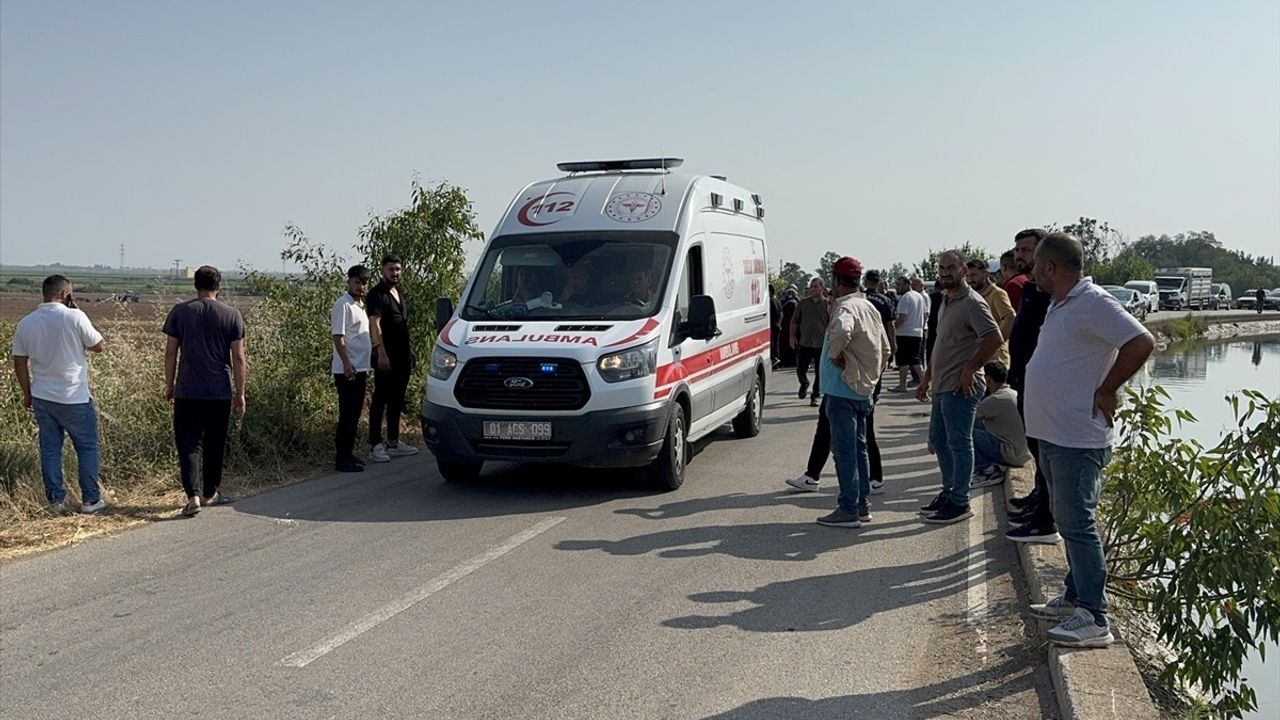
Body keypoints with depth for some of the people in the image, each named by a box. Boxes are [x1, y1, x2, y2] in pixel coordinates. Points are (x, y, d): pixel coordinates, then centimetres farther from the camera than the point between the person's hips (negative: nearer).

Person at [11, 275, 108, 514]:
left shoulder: (25, 323, 2)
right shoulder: (74, 317, -13)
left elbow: (19, 363, 7)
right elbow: (99, 346, -4)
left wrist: (27, 393, 19)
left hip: (41, 397, 5)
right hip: (74, 398, -4)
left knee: (50, 449, 11)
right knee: (87, 447, 8)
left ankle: (55, 500, 15)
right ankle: (90, 500, 11)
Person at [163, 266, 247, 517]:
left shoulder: (180, 312, 0)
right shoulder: (232, 315, -2)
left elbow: (170, 352, 2)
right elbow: (239, 358, -2)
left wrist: (169, 384, 13)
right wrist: (240, 393, 5)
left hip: (187, 392, 0)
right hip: (220, 392, 1)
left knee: (187, 443, 3)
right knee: (214, 443, 13)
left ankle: (192, 497, -9)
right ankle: (210, 493, 25)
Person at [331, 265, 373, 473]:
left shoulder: (360, 305, 16)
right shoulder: (343, 304, -11)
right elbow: (338, 337, -18)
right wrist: (346, 364, -26)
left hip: (360, 369, 9)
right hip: (348, 370, -9)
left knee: (354, 414, 12)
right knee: (347, 415, -6)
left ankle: (348, 454, 20)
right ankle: (342, 459, -2)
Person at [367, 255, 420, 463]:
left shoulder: (400, 294, 18)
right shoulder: (377, 294, -8)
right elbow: (375, 325, -16)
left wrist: (410, 351, 20)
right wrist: (381, 353, -24)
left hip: (403, 356, 8)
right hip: (386, 356, -8)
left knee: (396, 400, 12)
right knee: (380, 400, -5)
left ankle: (393, 442, 20)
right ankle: (375, 446, -3)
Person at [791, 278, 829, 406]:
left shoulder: (828, 305, -2)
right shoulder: (803, 303, 4)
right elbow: (794, 321, 12)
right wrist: (793, 336, 3)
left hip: (821, 345, -2)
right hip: (804, 343, 2)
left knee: (819, 373, 3)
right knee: (800, 370, 4)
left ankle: (815, 397, 15)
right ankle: (804, 384, 37)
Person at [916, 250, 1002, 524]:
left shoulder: (972, 303, -14)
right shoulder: (945, 302, 15)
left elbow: (994, 338, -25)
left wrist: (969, 371, -21)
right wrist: (926, 379, 20)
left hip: (961, 388, -10)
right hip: (942, 387, 10)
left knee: (959, 444, -2)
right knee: (938, 440, 16)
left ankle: (959, 502, 7)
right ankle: (949, 492, 28)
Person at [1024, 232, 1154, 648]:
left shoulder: (1092, 303, -17)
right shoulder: (1062, 305, 14)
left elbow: (1141, 343, -26)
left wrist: (1106, 391, -19)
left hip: (1078, 439, -10)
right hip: (1053, 434, 10)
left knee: (1077, 526, -7)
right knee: (1068, 523, 18)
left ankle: (1095, 620, -2)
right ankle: (1074, 598, 30)